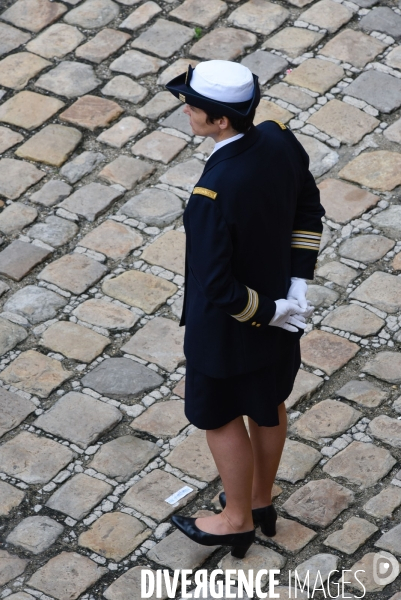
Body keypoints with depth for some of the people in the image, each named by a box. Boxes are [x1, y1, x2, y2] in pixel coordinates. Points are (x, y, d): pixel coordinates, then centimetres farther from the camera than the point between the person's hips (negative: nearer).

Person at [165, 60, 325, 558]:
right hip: (278, 303, 7)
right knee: (268, 405, 26)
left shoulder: (212, 195, -38)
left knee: (220, 418, 19)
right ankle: (261, 501, 49)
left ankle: (237, 518, 40)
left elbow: (216, 287, -31)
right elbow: (309, 212, -2)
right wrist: (296, 287, -2)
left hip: (229, 323, -7)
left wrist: (272, 311, -16)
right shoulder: (279, 140, -16)